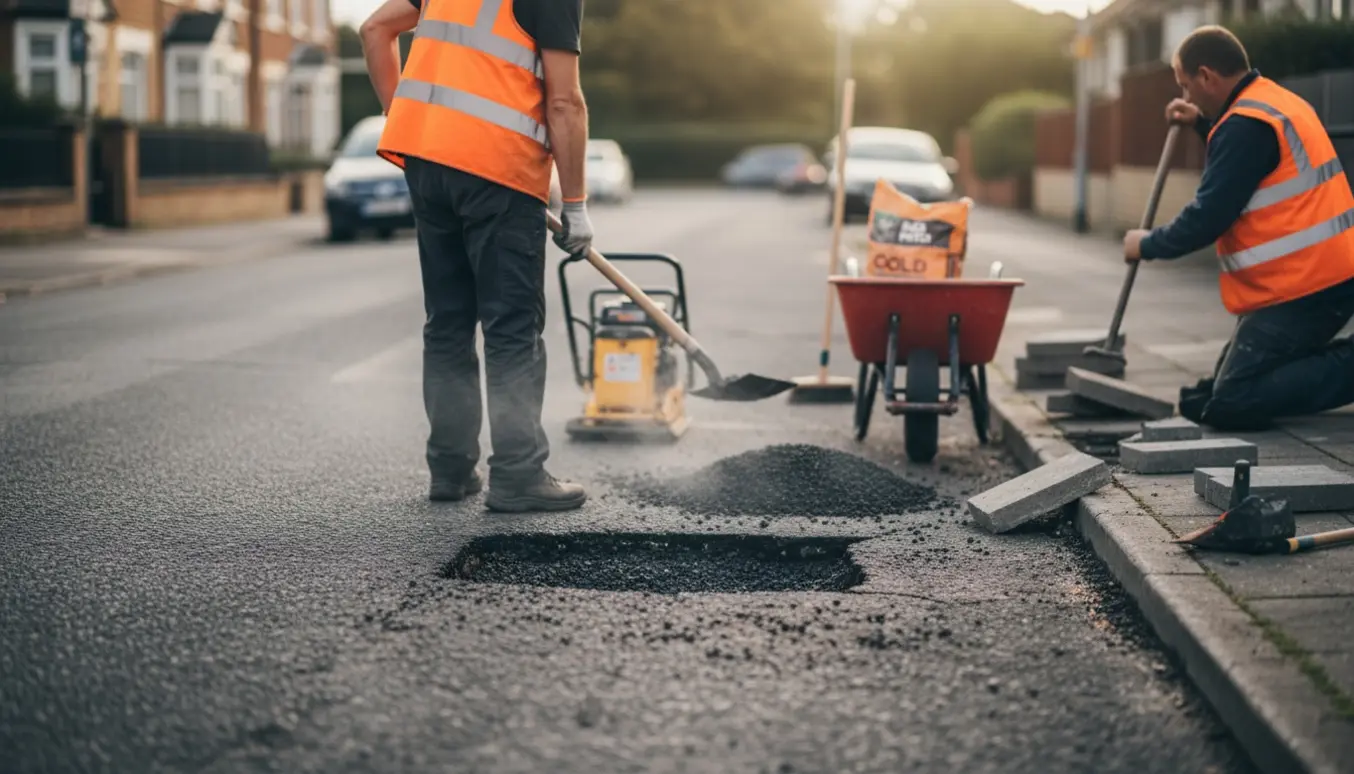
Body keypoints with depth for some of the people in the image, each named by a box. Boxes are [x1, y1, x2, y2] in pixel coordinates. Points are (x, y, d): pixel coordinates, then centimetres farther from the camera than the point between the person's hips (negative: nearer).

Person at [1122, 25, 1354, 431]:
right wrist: (1204, 124, 22)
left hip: (1301, 288, -10)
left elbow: (1207, 219, -17)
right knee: (1207, 395, 12)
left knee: (1228, 406, -13)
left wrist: (1148, 245, 0)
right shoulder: (1278, 102, 15)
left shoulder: (1246, 122, -16)